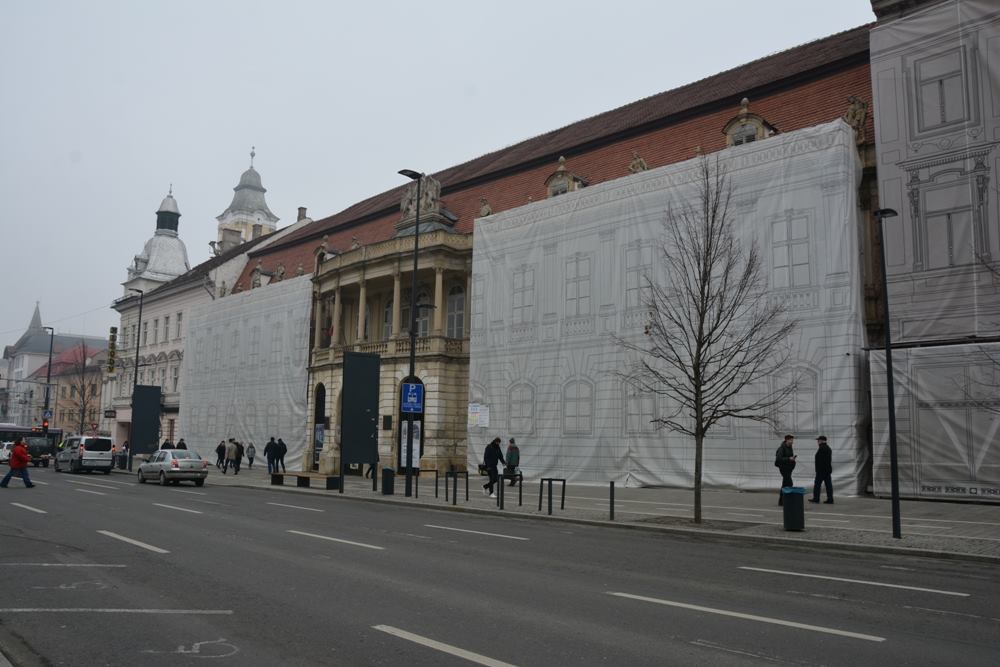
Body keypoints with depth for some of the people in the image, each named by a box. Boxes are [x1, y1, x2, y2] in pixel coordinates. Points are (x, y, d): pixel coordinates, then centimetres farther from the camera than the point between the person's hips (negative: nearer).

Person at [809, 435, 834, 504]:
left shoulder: (821, 448, -17)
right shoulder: (828, 448, 15)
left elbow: (820, 460, -22)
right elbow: (829, 460, 18)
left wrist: (818, 469, -20)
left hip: (821, 470, -9)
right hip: (828, 469, 9)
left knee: (817, 484, 0)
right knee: (828, 484, 7)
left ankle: (816, 498, 6)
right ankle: (830, 499, 6)